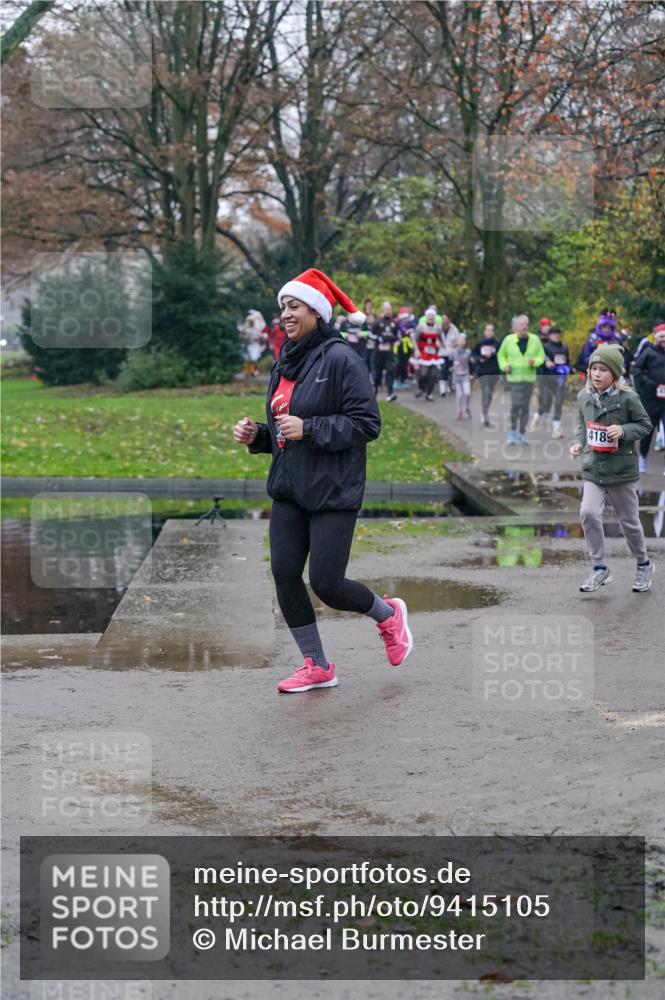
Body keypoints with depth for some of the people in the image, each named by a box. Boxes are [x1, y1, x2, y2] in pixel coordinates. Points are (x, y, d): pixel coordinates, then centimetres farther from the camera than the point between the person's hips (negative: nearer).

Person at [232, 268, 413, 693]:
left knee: (325, 583, -7)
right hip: (289, 489, 8)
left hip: (333, 491, -8)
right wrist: (257, 435, 2)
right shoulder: (285, 363, 12)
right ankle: (316, 666, 15)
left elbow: (367, 424, -16)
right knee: (285, 575, 0)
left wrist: (309, 429, -21)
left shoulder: (340, 358, -12)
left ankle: (389, 614, 24)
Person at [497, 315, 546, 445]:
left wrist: (534, 362, -17)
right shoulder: (508, 340, -3)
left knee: (525, 406, 8)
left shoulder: (535, 340, -1)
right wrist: (504, 366, -6)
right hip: (514, 377, -2)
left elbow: (541, 356, 5)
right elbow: (501, 355, 12)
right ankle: (513, 431, 4)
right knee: (516, 404, -14)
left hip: (529, 377, 2)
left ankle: (522, 433, 20)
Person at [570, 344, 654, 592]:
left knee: (629, 521, 9)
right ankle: (599, 568, -3)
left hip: (621, 469, -3)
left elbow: (645, 424, -4)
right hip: (593, 469, 3)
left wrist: (623, 431, -21)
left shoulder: (627, 398, -13)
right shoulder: (584, 397, 1)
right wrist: (578, 444, -2)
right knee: (588, 513, -16)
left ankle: (644, 564, 34)